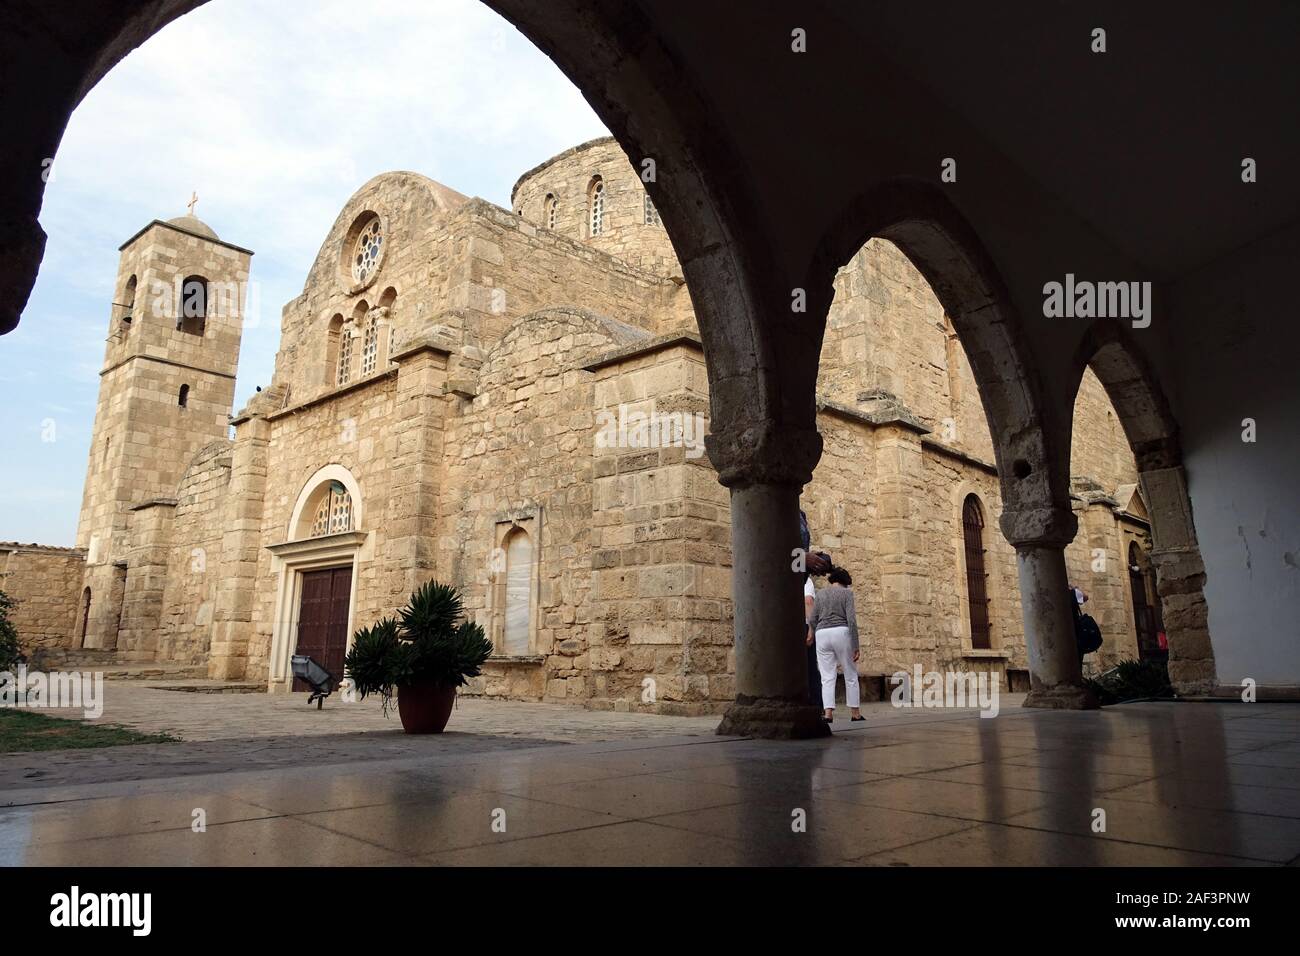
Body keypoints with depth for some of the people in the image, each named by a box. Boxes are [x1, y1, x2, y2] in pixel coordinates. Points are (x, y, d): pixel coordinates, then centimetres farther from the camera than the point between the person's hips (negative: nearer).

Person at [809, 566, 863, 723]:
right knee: (851, 676, 10)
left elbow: (813, 620, 9)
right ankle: (855, 713, 15)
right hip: (841, 633, -3)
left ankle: (828, 713, -8)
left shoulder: (820, 593, 13)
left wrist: (812, 636, 19)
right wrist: (856, 645, -5)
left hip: (822, 634, 3)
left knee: (827, 677, 2)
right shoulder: (846, 593, 3)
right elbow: (851, 620, -6)